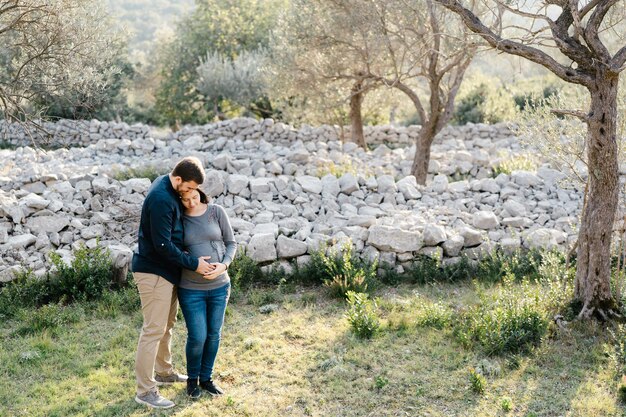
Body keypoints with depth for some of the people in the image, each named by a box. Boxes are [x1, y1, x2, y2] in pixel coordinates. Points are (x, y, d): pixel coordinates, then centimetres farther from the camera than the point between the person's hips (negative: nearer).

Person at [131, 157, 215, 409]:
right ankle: (145, 391, 0)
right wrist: (193, 264, -19)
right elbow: (162, 245, -26)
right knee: (154, 329, -6)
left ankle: (164, 372, 36)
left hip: (167, 269, 10)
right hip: (153, 271, -10)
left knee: (167, 324, 20)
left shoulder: (171, 189, 5)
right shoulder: (161, 199, -26)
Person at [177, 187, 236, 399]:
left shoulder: (217, 211, -6)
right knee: (197, 337, -1)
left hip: (219, 285, 2)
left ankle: (206, 378, 31)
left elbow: (231, 243, -1)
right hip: (191, 288, -2)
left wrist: (224, 266, -18)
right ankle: (192, 378, 26)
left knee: (213, 334, 11)